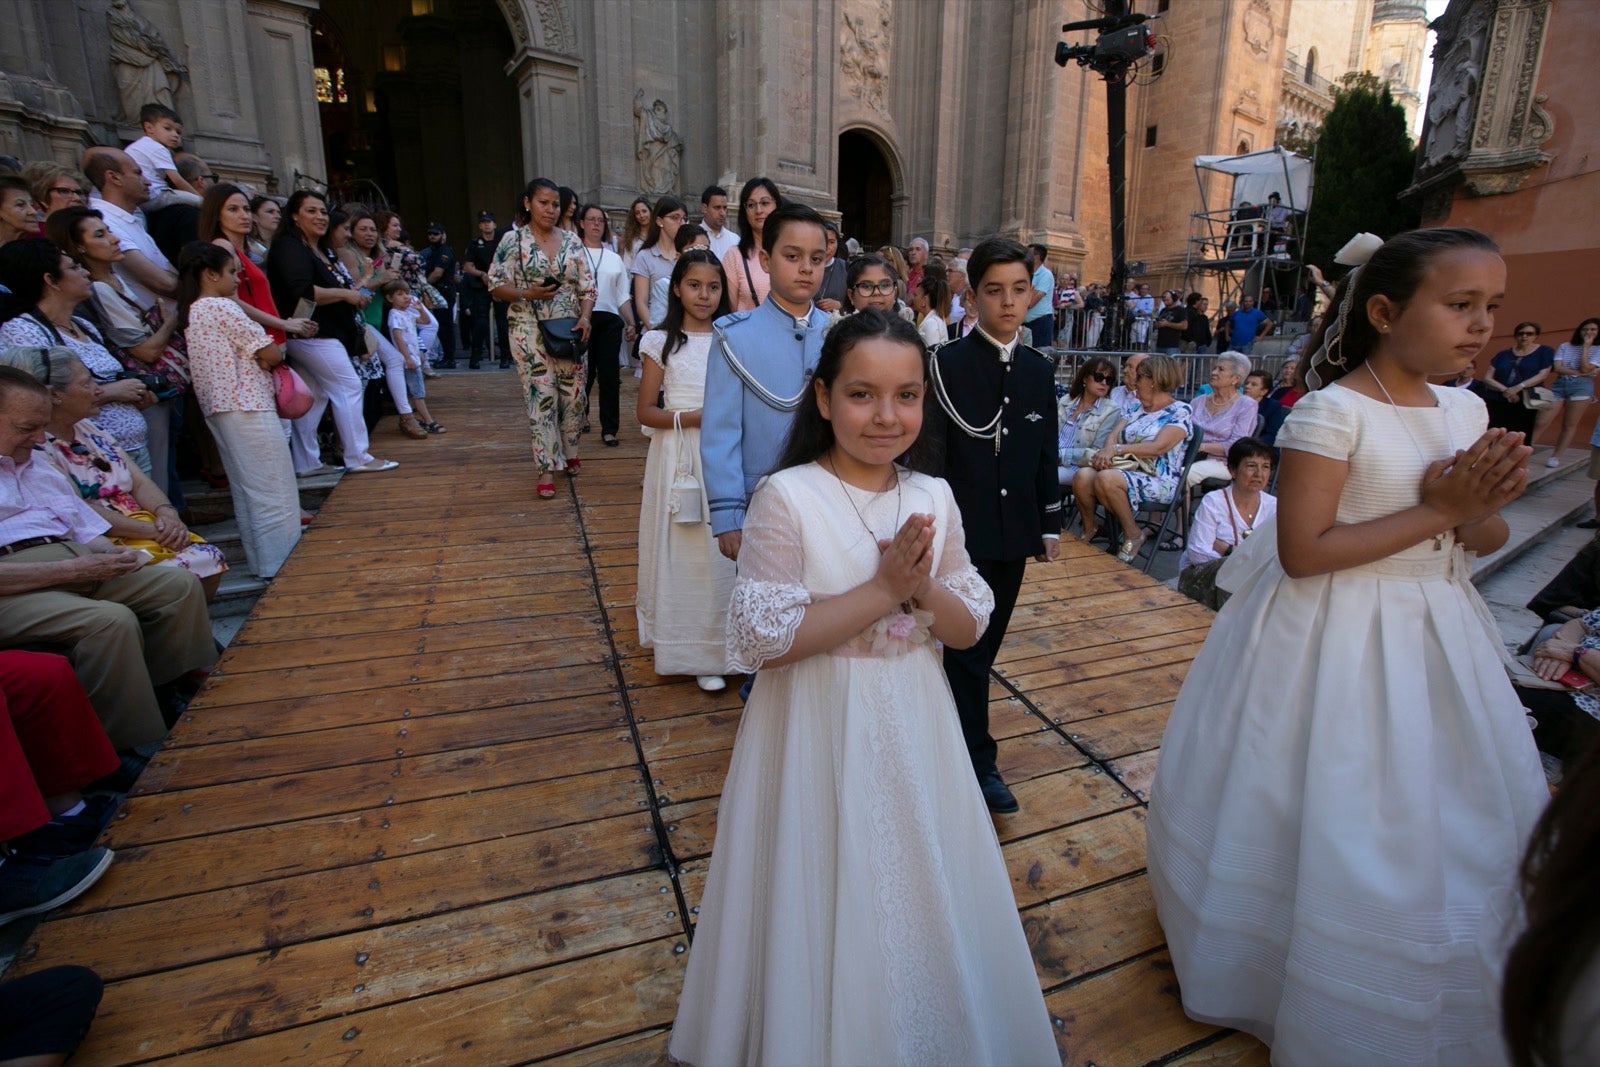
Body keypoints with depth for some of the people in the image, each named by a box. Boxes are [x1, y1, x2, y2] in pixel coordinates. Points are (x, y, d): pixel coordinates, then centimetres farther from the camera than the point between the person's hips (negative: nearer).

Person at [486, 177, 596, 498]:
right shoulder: (513, 240, 0)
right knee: (541, 395, -5)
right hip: (530, 330, -3)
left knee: (574, 394, 5)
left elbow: (587, 286, 7)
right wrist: (528, 294, -18)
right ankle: (546, 468, 2)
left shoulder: (571, 240, 9)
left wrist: (585, 317, -10)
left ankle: (569, 451, 29)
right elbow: (496, 286, -1)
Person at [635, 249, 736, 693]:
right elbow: (646, 411, -1)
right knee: (684, 550, 2)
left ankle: (720, 644, 20)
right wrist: (693, 417, -15)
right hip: (679, 457, -2)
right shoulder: (662, 342, 0)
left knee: (723, 551, 4)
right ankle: (691, 648, 15)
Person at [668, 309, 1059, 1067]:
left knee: (916, 904, 22)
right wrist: (881, 590, -23)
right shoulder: (787, 497, -17)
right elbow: (761, 638, -20)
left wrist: (923, 588, -20)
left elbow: (969, 628, 2)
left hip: (915, 728, 5)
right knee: (827, 906, 15)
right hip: (819, 733, -4)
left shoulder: (934, 498, -2)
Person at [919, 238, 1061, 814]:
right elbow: (930, 454, -11)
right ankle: (978, 763, 16)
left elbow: (1046, 456, 13)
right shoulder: (946, 364, -8)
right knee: (967, 649, 3)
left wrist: (1050, 525, 13)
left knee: (985, 645, 15)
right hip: (962, 531, -5)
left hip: (1013, 533, 5)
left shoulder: (1039, 370, 8)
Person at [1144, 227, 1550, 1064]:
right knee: (1335, 820, 8)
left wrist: (1481, 504, -13)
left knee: (1443, 820, 19)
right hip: (1336, 638, -7)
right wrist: (1437, 511, -19)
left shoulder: (1463, 410, 5)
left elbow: (1488, 539, 10)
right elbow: (1302, 551, -24)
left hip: (1433, 632, 8)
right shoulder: (1332, 412, -19)